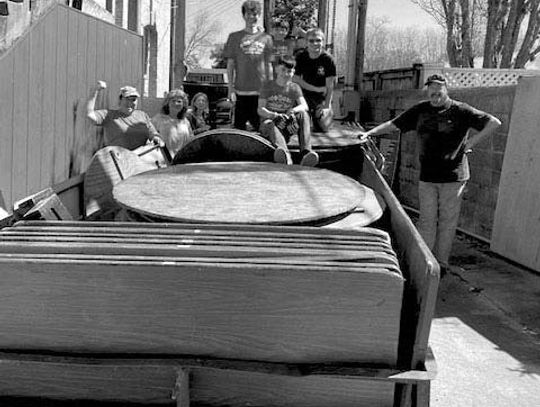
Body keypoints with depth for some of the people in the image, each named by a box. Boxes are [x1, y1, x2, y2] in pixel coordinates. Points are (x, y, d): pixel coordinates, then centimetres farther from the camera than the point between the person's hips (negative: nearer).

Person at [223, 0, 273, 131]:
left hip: (261, 91, 1)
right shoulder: (234, 37, 4)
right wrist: (231, 89, -1)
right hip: (241, 90, -1)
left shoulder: (266, 38, 8)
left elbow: (269, 66, 11)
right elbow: (230, 65, 4)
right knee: (239, 126, 2)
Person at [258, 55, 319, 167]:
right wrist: (275, 116, -25)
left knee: (303, 114, -25)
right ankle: (286, 156, -70)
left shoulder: (295, 88, 9)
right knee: (269, 123, -37)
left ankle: (306, 152, -47)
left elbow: (304, 106, -8)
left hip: (287, 128, 2)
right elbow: (260, 109, -4)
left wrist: (292, 111, -32)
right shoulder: (268, 85, 6)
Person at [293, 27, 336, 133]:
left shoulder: (328, 60, -12)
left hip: (322, 98, -1)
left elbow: (329, 86, -10)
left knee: (323, 127, -10)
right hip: (304, 95, 1)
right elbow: (295, 79, -7)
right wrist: (317, 89, -13)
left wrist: (326, 106, -15)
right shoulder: (300, 57, -5)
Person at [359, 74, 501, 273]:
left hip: (453, 176, -3)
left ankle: (441, 263, 15)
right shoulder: (420, 110, 8)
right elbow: (393, 124, 12)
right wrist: (369, 132, 2)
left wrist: (471, 142, -9)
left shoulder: (460, 111, -3)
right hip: (427, 176, 3)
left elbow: (494, 122, -3)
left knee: (447, 221, 4)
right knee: (426, 220, 4)